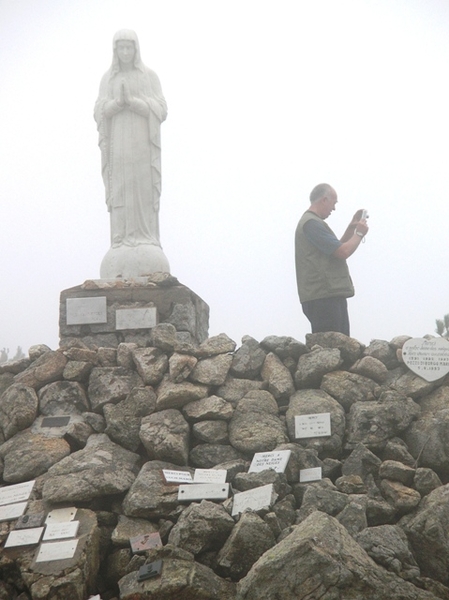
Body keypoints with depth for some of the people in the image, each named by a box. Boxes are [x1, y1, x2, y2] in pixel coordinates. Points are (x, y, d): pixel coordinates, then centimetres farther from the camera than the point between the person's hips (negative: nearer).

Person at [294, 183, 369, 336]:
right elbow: (343, 251, -19)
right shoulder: (311, 223, -13)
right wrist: (359, 233, -2)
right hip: (323, 297, -11)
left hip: (332, 296, 11)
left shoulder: (313, 222, 22)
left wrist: (351, 228, 21)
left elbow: (336, 249, 29)